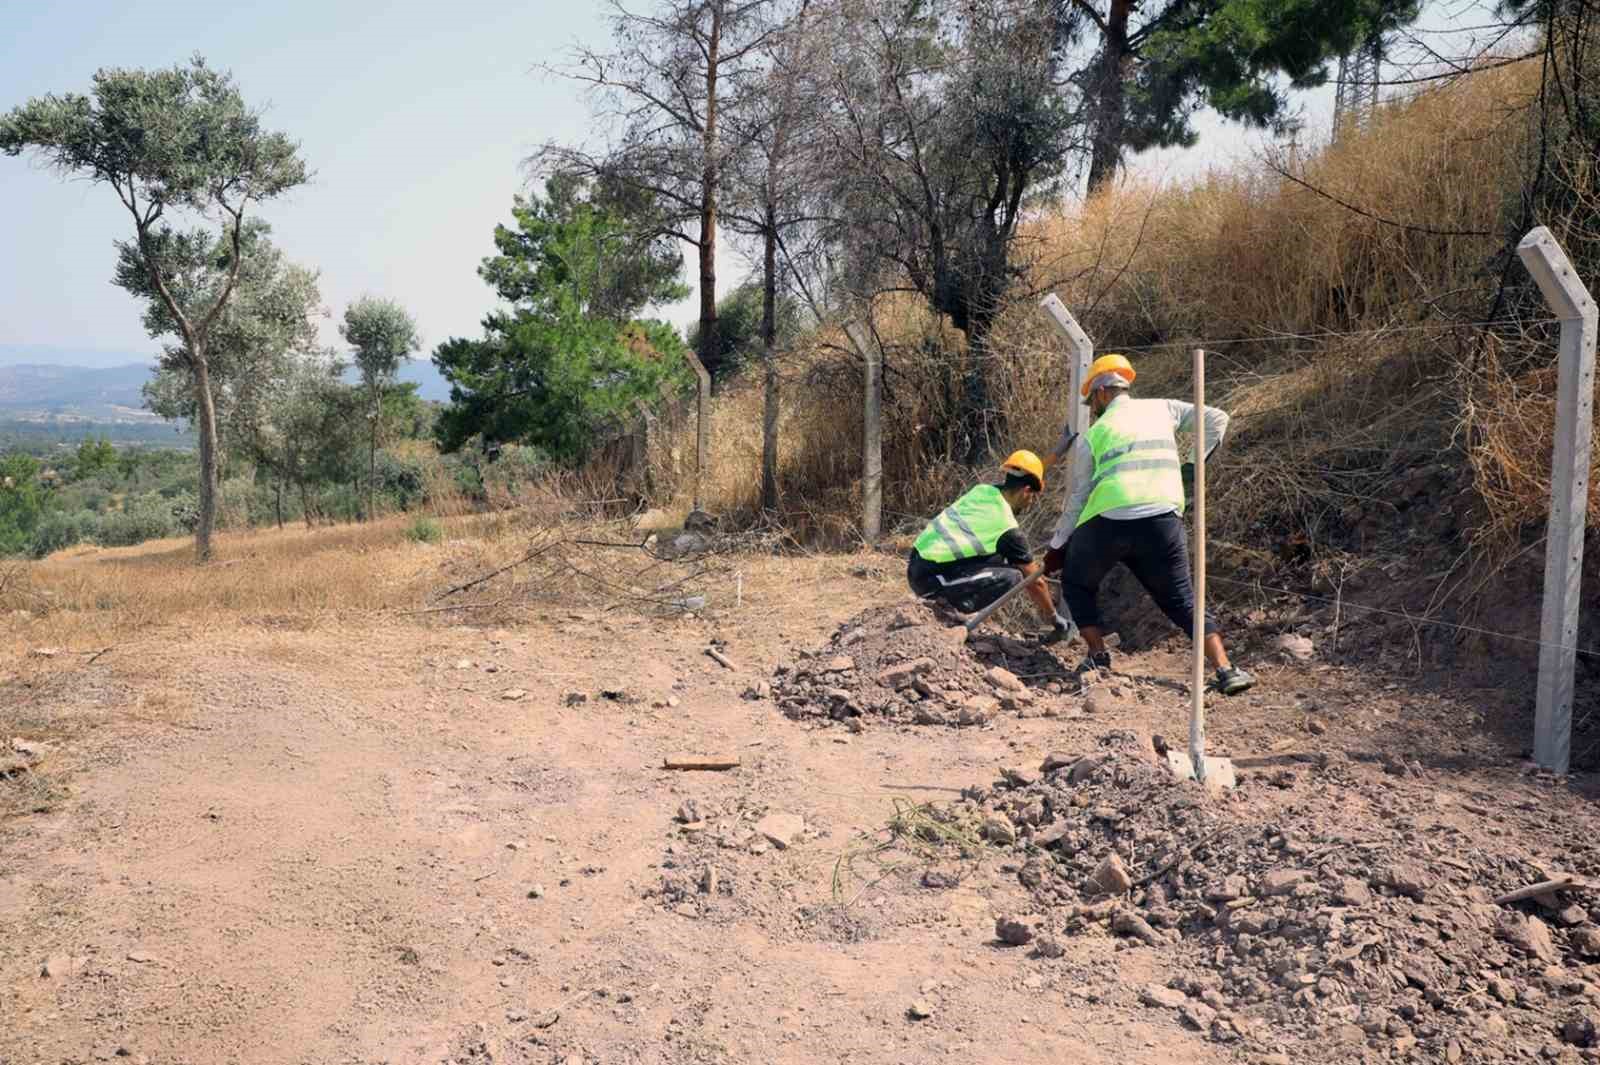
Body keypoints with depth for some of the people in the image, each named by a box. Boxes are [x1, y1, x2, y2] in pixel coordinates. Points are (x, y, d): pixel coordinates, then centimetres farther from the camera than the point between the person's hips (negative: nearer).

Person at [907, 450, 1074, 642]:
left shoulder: (983, 490, 8)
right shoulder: (1008, 530, -10)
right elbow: (1035, 582, 2)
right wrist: (1056, 620, 15)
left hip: (915, 564, 8)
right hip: (929, 578, -8)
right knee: (1012, 577, -11)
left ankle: (948, 601, 13)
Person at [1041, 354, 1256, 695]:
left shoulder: (1090, 437, 11)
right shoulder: (1163, 409, 18)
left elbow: (1078, 499, 11)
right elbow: (1216, 419, 18)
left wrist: (1057, 546, 20)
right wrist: (1195, 464, 21)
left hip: (1108, 523, -2)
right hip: (1164, 522, 2)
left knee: (1076, 585, 23)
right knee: (1181, 599, 13)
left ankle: (1098, 656, 14)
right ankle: (1226, 670, -1)